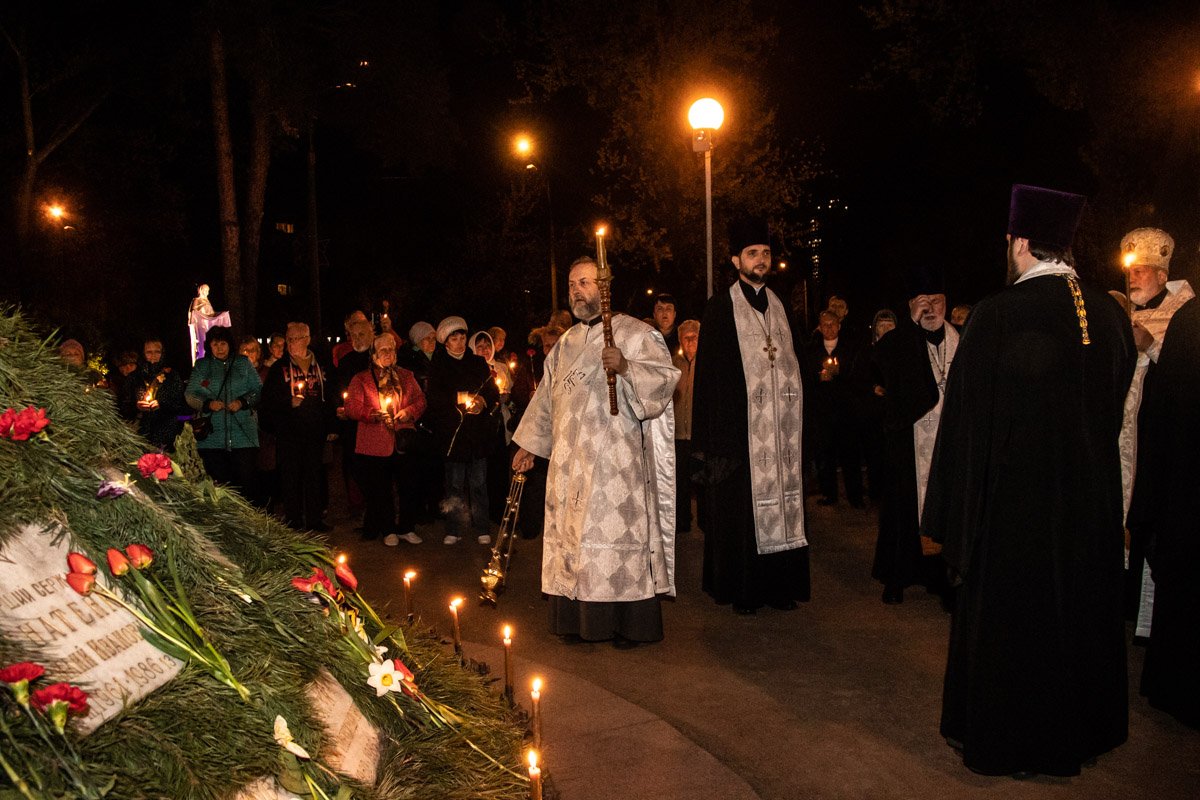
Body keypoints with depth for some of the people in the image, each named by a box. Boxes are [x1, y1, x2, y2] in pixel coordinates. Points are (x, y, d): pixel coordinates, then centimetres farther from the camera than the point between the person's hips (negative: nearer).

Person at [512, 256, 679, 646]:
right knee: (573, 533, 7)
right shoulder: (566, 343, 18)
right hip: (570, 459, 6)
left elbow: (666, 375, -14)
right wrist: (527, 444, 21)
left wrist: (625, 366, -31)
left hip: (617, 458, -6)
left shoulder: (634, 333, -2)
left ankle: (629, 622, 5)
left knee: (618, 527, -5)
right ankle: (579, 617, 16)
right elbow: (547, 395, 23)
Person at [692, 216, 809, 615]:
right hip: (739, 427, -5)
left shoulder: (778, 306, 15)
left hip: (780, 428, 5)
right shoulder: (720, 309, -1)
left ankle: (780, 585, 15)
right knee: (741, 507, -2)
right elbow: (707, 373, -6)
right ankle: (743, 590, 8)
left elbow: (792, 365, 18)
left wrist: (795, 422, 11)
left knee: (781, 502, 5)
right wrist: (709, 440, -12)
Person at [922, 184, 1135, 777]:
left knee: (1008, 614, 9)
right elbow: (1117, 406, 10)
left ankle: (1005, 739, 24)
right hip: (1092, 498, 5)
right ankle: (1079, 731, 35)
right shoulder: (1110, 314, -1)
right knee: (1081, 610, 19)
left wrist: (950, 515, -8)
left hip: (1014, 499, -5)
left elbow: (966, 419, -15)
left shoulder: (998, 315, -17)